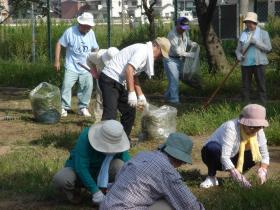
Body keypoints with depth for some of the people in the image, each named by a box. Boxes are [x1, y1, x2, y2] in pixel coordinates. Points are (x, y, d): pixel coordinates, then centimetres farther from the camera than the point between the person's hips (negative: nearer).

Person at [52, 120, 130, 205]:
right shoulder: (85, 138, -31)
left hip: (99, 174, 2)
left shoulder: (118, 143, -19)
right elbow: (81, 167, -35)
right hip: (78, 172, -2)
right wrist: (95, 191, -39)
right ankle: (75, 190, 0)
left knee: (119, 165, -29)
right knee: (60, 179, -35)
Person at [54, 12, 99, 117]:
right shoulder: (70, 32, -10)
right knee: (67, 85, -13)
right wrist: (57, 60, -10)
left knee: (88, 86, -2)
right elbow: (59, 44, -6)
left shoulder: (91, 33, 5)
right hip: (71, 67, -4)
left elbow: (95, 49, 14)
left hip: (86, 68, 4)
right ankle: (64, 107, -4)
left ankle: (83, 107, 13)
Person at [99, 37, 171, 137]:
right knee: (110, 115, -18)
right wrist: (132, 93, -25)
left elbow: (134, 76, 25)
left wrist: (140, 95, 21)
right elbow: (129, 69, -25)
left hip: (119, 83, 11)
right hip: (109, 80, -11)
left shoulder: (146, 54, 18)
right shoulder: (143, 50, -15)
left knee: (129, 111, 16)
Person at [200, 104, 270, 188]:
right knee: (213, 148, -39)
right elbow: (224, 157, -38)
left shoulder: (258, 131, -13)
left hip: (233, 158, 5)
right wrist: (239, 178, -44)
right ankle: (211, 177, -15)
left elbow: (264, 154, -10)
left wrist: (263, 170, -30)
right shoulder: (231, 128, -32)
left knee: (256, 153, -21)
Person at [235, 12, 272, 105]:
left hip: (258, 63, -3)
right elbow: (238, 49, 13)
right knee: (245, 86, 6)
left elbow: (268, 48, -5)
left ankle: (263, 105, -2)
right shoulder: (243, 34, 13)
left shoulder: (263, 33, 3)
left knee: (261, 86, -4)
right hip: (245, 64, 3)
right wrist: (239, 56, -9)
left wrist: (255, 42, -14)